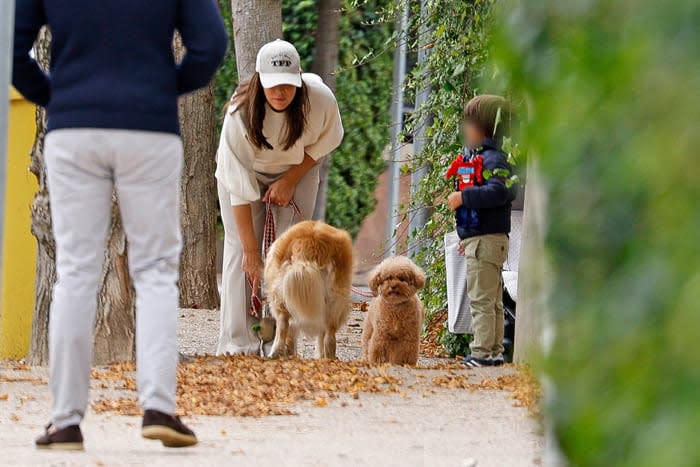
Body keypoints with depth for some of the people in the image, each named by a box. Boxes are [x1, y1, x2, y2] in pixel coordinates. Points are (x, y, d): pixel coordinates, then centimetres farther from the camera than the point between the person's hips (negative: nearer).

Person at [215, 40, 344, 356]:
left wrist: (291, 180, -16)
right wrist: (251, 251, -33)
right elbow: (238, 187, -33)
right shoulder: (241, 113, -35)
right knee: (239, 251, -12)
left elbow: (328, 140, -5)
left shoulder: (320, 100, -30)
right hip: (248, 173, -2)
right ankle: (238, 345, -14)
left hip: (298, 172, 2)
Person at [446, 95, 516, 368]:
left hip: (486, 241, -11)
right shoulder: (479, 156, 18)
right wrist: (467, 237, 23)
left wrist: (463, 197, -26)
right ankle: (495, 351, 18)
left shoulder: (492, 159, -14)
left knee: (481, 299, -10)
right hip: (479, 240, 11)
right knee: (492, 301, 14)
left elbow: (498, 192, -31)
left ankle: (483, 352, -10)